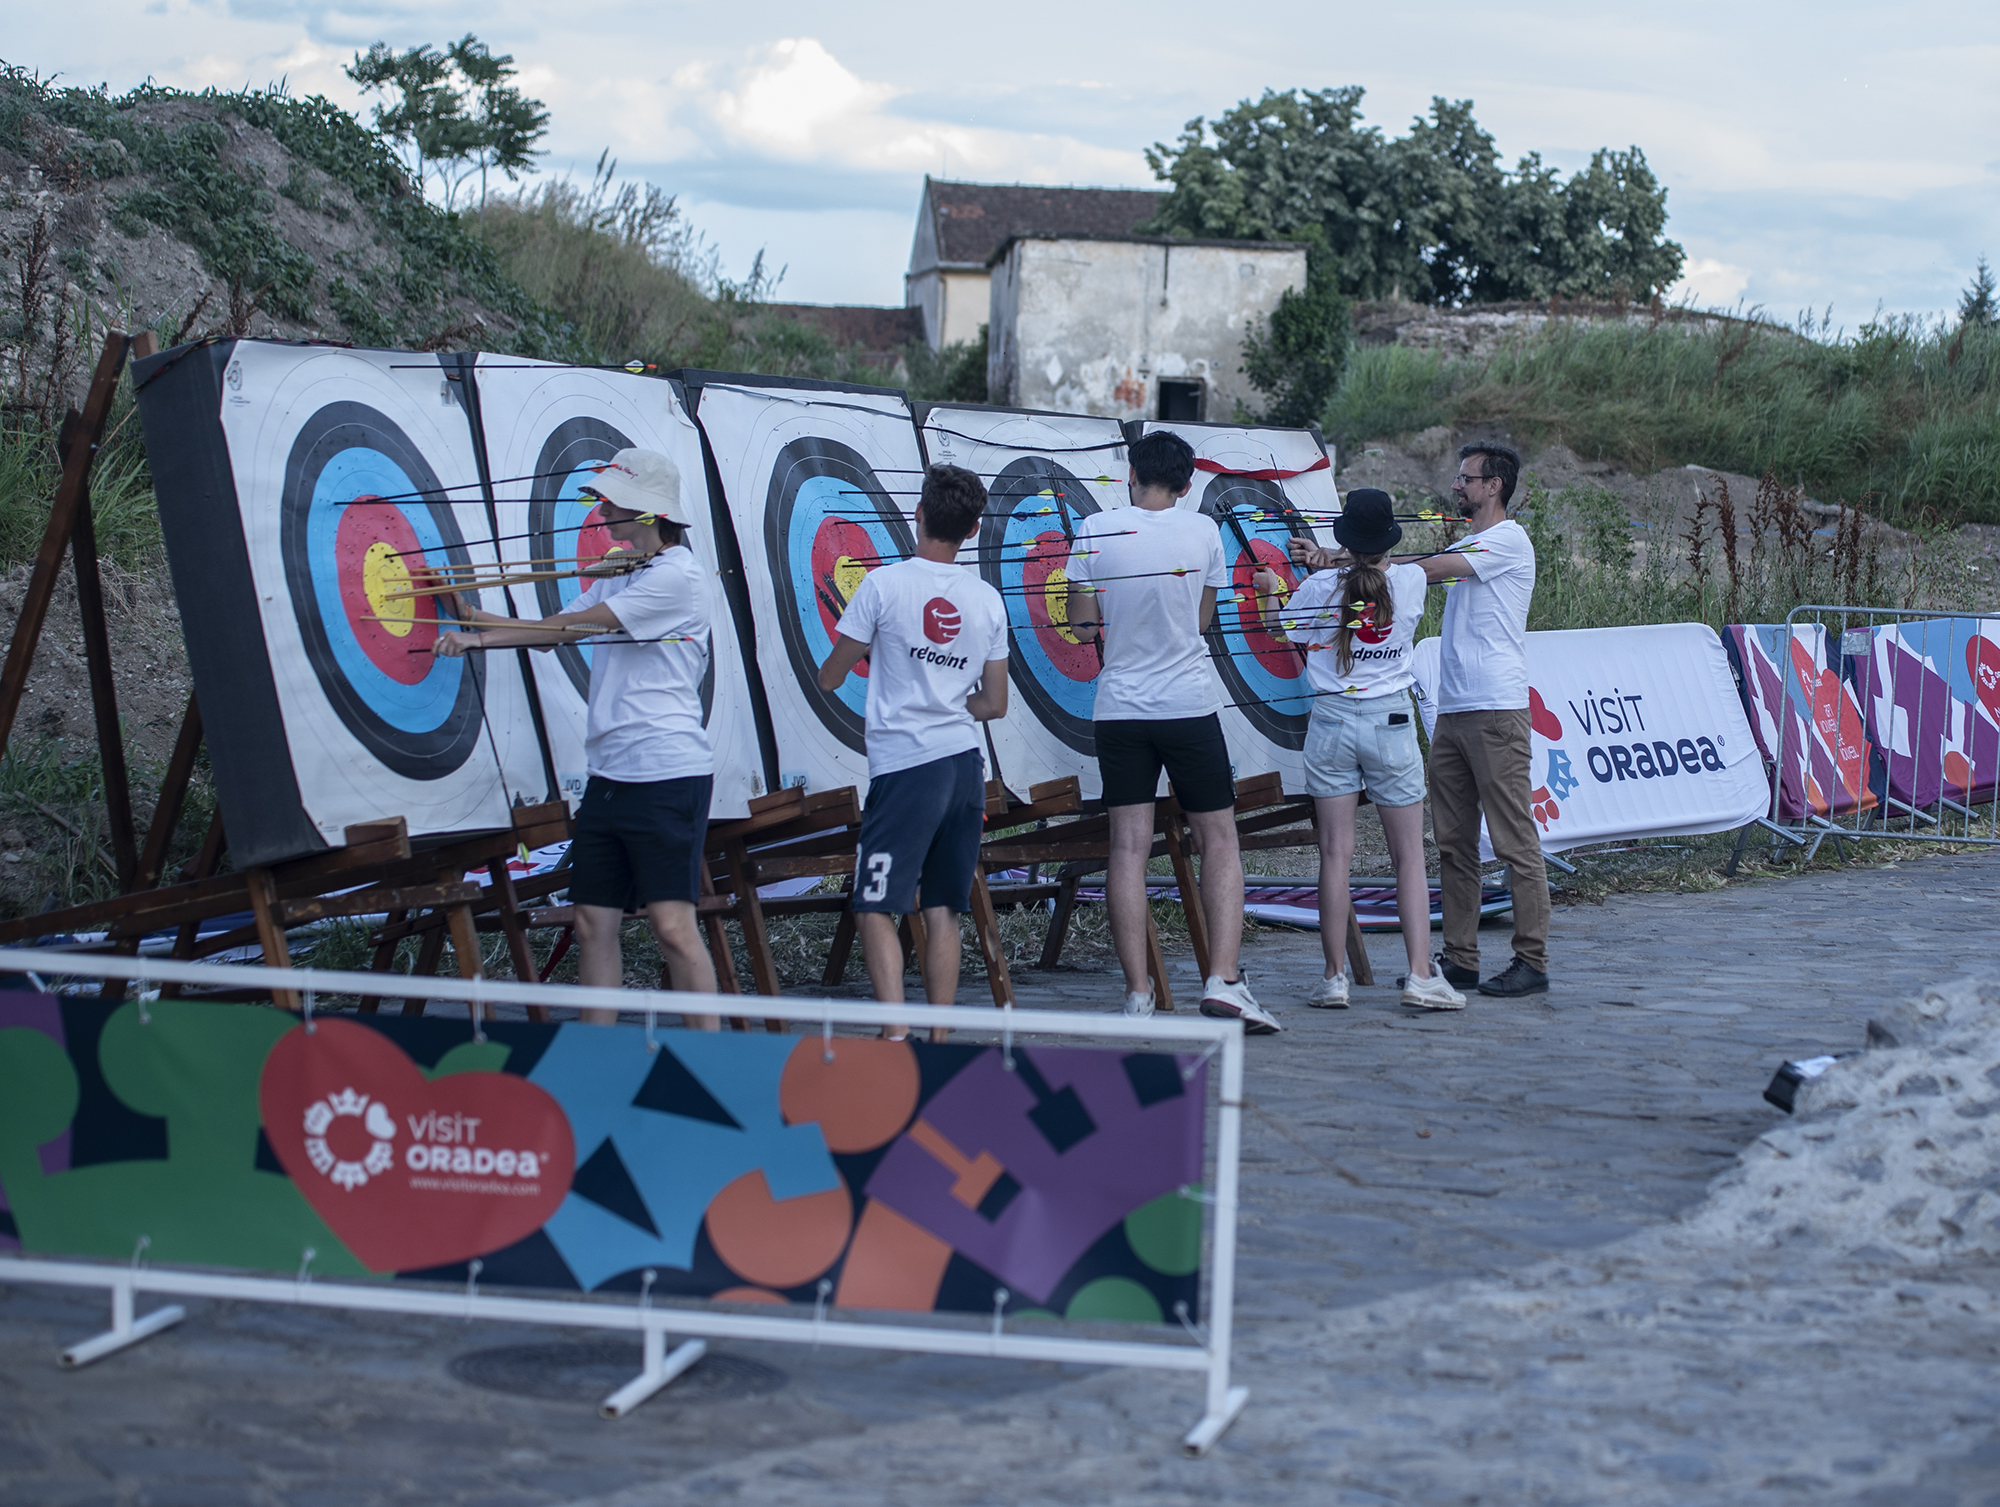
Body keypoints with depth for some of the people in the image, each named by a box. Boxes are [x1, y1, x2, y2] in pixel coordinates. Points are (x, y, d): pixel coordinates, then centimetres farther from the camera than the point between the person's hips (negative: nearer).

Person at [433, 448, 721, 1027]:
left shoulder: (677, 576, -10)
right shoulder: (619, 578, 19)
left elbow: (573, 626, -11)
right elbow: (558, 631, 19)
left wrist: (479, 637, -4)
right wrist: (471, 615, 7)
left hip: (668, 773, -9)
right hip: (609, 775, 9)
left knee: (673, 926, -12)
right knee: (593, 924, 7)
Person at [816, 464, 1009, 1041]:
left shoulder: (884, 584, -6)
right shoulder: (988, 599, 8)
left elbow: (829, 678, 2)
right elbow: (994, 704, 13)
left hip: (904, 764, -5)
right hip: (966, 764, 5)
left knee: (875, 907, -4)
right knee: (942, 911, 10)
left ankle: (895, 1031, -19)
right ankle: (939, 1039, 10)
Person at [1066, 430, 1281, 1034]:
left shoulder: (1096, 530, -2)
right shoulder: (1203, 531, -1)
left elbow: (1084, 625, 4)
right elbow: (1202, 619, 10)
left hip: (1119, 706, 1)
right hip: (1190, 704, -1)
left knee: (1128, 846, 0)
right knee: (1219, 840, 7)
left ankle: (1138, 993, -3)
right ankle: (1223, 979, -6)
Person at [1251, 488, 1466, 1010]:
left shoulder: (1319, 588, -6)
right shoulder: (1412, 582, -5)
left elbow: (1278, 628, 13)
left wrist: (1269, 591, 34)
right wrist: (1323, 560, 32)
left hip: (1332, 722, 0)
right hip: (1390, 722, 0)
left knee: (1335, 852, 3)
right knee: (1409, 855, 4)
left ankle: (1335, 978, 4)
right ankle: (1420, 976, -3)